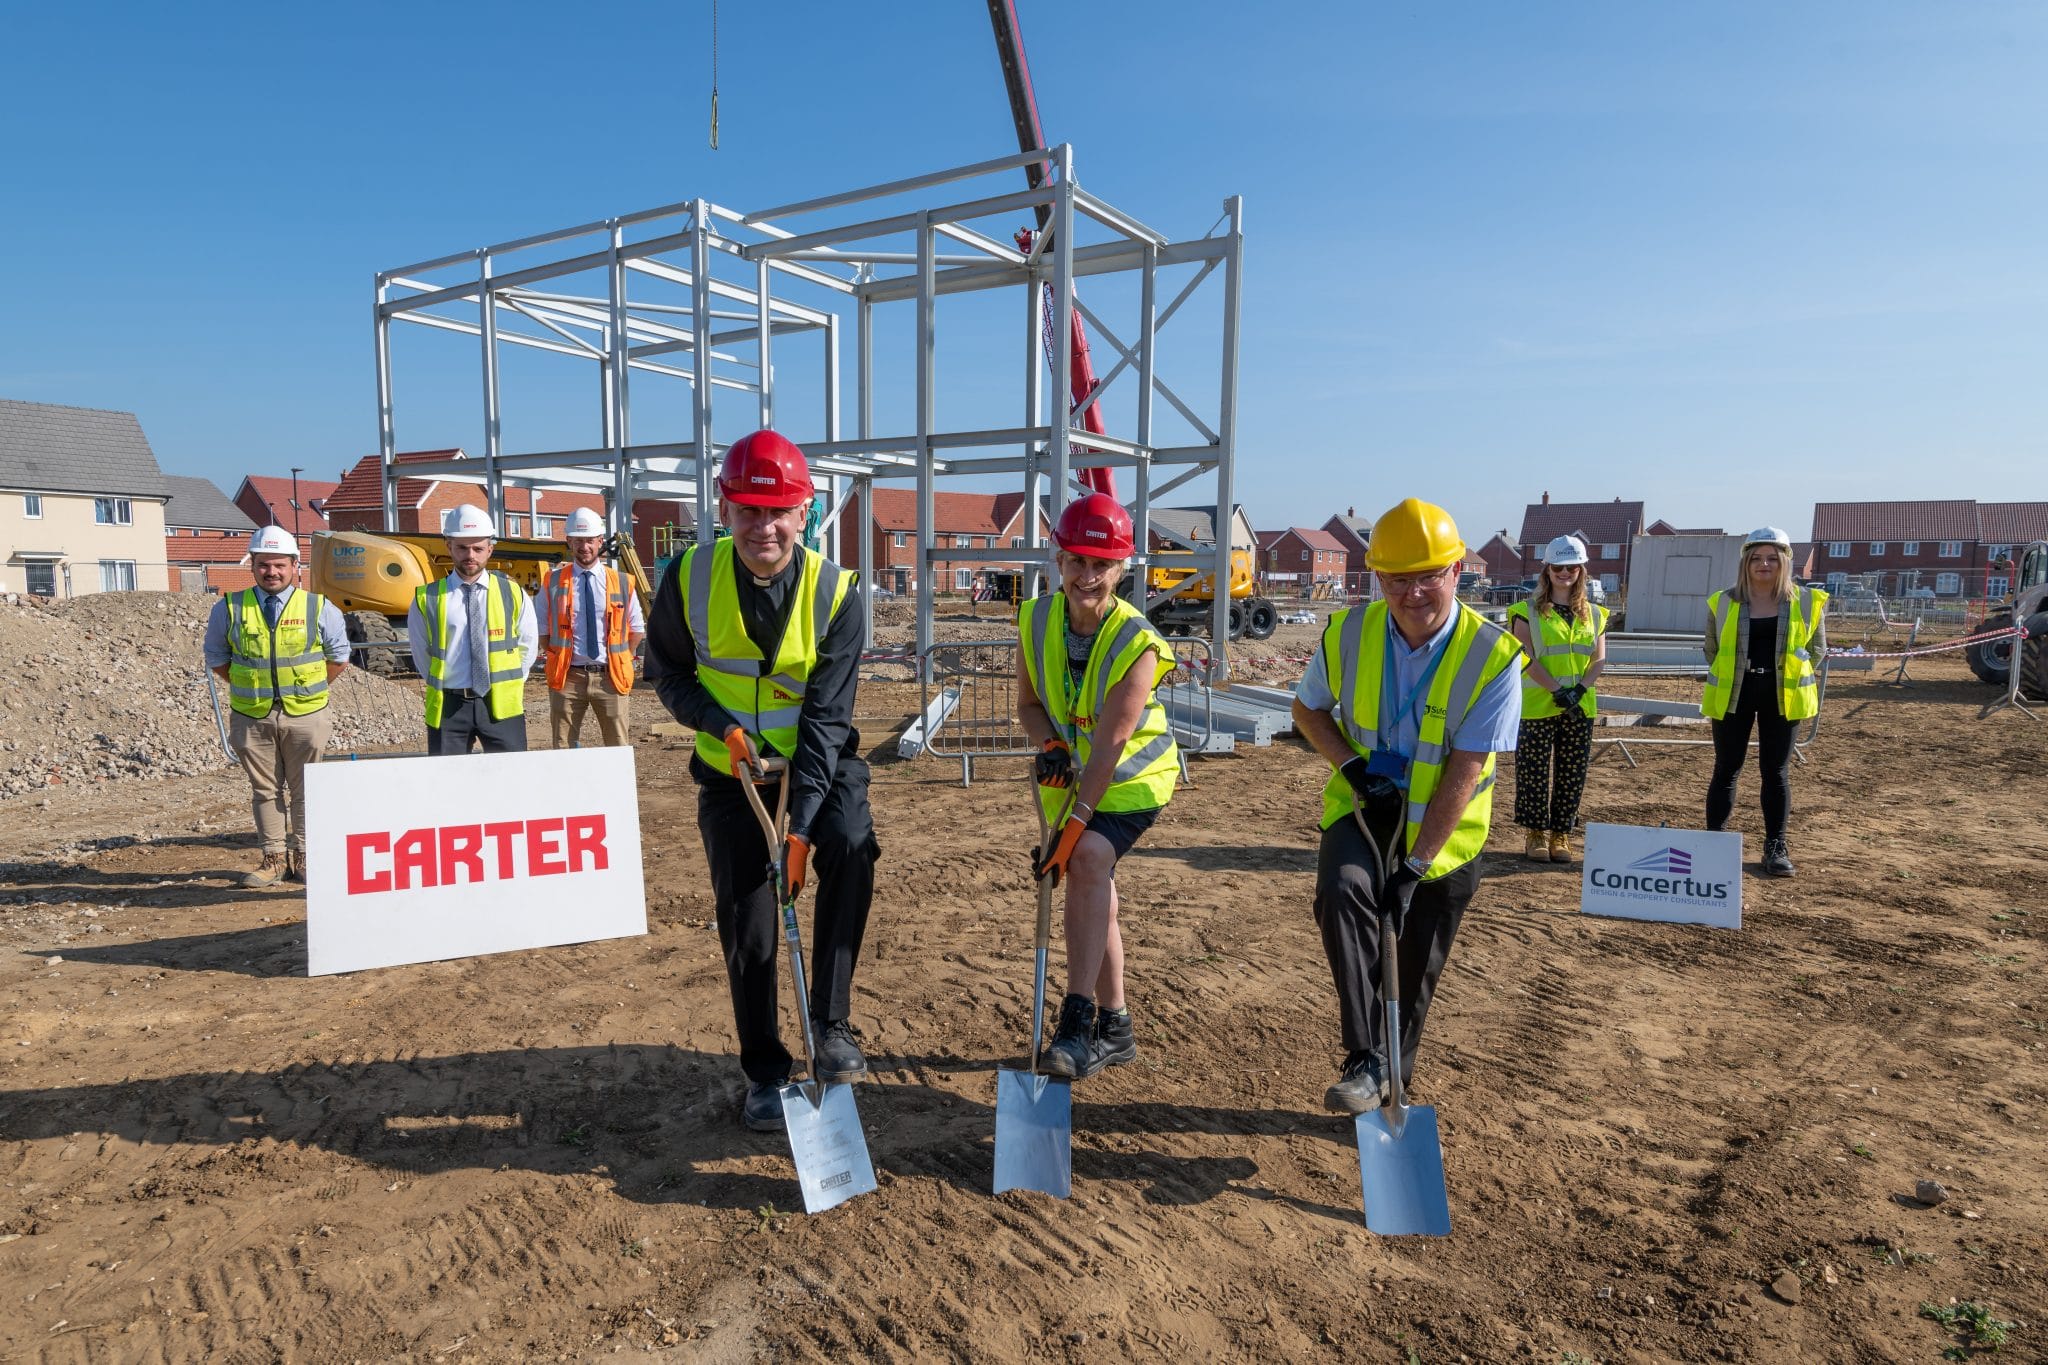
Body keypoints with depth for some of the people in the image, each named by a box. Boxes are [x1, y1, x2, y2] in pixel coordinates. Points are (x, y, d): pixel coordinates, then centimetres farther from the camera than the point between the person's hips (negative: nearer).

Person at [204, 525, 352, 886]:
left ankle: (304, 856, 16)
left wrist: (309, 686, 6)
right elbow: (216, 658, 14)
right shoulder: (229, 609, 1)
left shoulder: (319, 608, -1)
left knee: (305, 789, 6)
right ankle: (274, 857, 17)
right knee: (265, 789, 8)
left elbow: (338, 656, 11)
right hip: (251, 717, 1)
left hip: (305, 715, -1)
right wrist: (247, 685, 8)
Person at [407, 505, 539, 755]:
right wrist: (444, 686, 12)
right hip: (448, 705, 0)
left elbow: (527, 645, 12)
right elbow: (422, 655, 10)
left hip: (500, 704, 0)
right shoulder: (427, 599, -2)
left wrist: (508, 683, 11)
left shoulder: (513, 594, 1)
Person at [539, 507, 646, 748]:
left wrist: (620, 657, 7)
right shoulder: (553, 582, 5)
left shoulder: (621, 583, 6)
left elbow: (637, 629, 14)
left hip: (610, 676, 0)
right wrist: (559, 656, 5)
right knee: (563, 750, 4)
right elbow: (541, 629, 12)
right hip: (568, 677, 0)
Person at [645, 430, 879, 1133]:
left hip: (821, 764, -1)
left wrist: (800, 824, -28)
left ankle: (830, 1023, -12)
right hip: (732, 771, 1)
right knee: (746, 927, 2)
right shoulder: (691, 576, -13)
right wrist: (721, 725, -18)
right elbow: (669, 673, 1)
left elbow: (825, 717, -21)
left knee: (851, 849, -30)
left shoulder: (836, 592, -17)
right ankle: (764, 1073, 23)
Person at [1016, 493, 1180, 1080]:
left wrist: (1072, 828, -29)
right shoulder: (1036, 620, -10)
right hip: (1070, 772, 5)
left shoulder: (1138, 644, -24)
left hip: (1135, 774, -5)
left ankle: (1079, 1019, -23)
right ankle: (1114, 1026, 22)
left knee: (1090, 859, -28)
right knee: (1092, 885, 7)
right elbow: (1029, 704, 2)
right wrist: (1048, 746, -20)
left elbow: (1108, 748, -27)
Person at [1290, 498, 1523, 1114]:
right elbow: (1307, 708, 6)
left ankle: (1390, 1079, 34)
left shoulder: (1494, 655, -19)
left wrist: (1415, 864, -22)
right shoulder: (1348, 633, -11)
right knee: (1341, 892, -30)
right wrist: (1349, 763, -13)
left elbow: (1465, 771, -20)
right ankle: (1365, 1061, -23)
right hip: (1364, 808, 1)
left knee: (1415, 971, 9)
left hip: (1445, 829, -1)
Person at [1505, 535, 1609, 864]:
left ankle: (1561, 835, 17)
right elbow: (1526, 658, -10)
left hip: (1581, 708, 4)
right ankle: (1536, 835, 12)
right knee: (1535, 773, 1)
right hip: (1537, 706, -3)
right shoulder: (1528, 611, 0)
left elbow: (1599, 659, 5)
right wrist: (1557, 690, -18)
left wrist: (1579, 689, -12)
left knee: (1572, 775, 7)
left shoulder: (1594, 614, 11)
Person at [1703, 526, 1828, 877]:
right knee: (1726, 769, 5)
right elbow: (1711, 647, 11)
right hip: (1734, 694, 0)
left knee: (1776, 772, 6)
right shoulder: (1724, 602, 0)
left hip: (1781, 695, 0)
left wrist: (1794, 680, 0)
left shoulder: (1807, 602, 0)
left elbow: (1817, 649, 8)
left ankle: (1776, 847, 15)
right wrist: (1728, 678, 4)